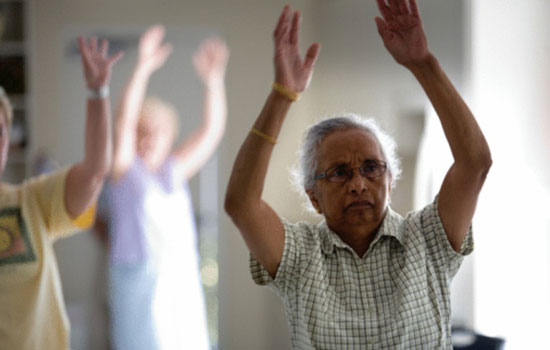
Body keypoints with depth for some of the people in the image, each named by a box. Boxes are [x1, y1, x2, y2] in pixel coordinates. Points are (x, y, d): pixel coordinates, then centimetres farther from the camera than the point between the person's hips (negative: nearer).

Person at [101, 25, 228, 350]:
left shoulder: (174, 172, 11)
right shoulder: (125, 170, -1)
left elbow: (211, 131, 7)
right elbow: (123, 123, -17)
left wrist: (214, 79, -5)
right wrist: (142, 70, -27)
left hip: (184, 278, 5)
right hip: (139, 280, -5)